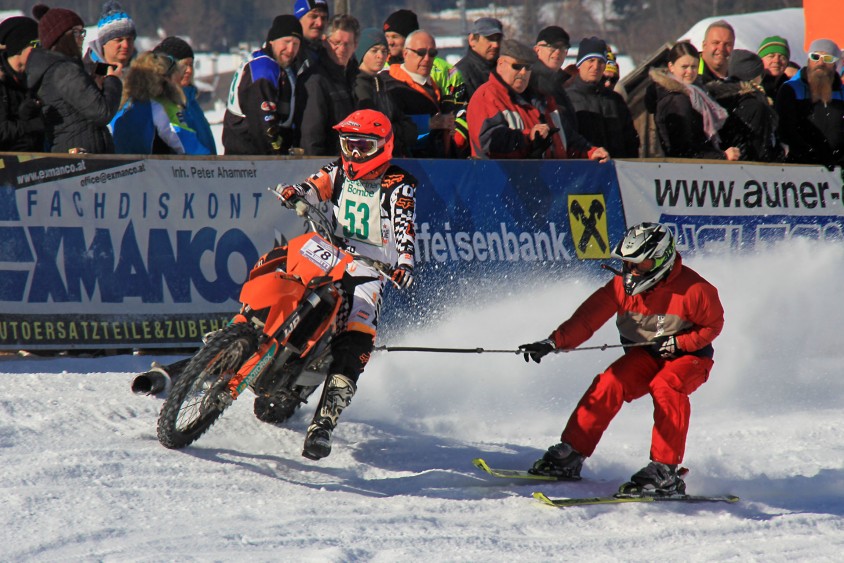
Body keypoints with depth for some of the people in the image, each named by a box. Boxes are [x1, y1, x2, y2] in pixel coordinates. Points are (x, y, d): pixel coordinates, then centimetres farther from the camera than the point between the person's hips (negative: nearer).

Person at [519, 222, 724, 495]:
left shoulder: (694, 290, -23)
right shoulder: (623, 286, -12)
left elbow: (713, 325, -11)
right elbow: (588, 317, -18)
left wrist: (676, 343, -24)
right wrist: (554, 342, -31)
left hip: (690, 356, -4)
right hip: (645, 355, 4)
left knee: (665, 387, -33)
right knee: (610, 383, -20)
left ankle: (665, 472, -34)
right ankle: (569, 455, -15)